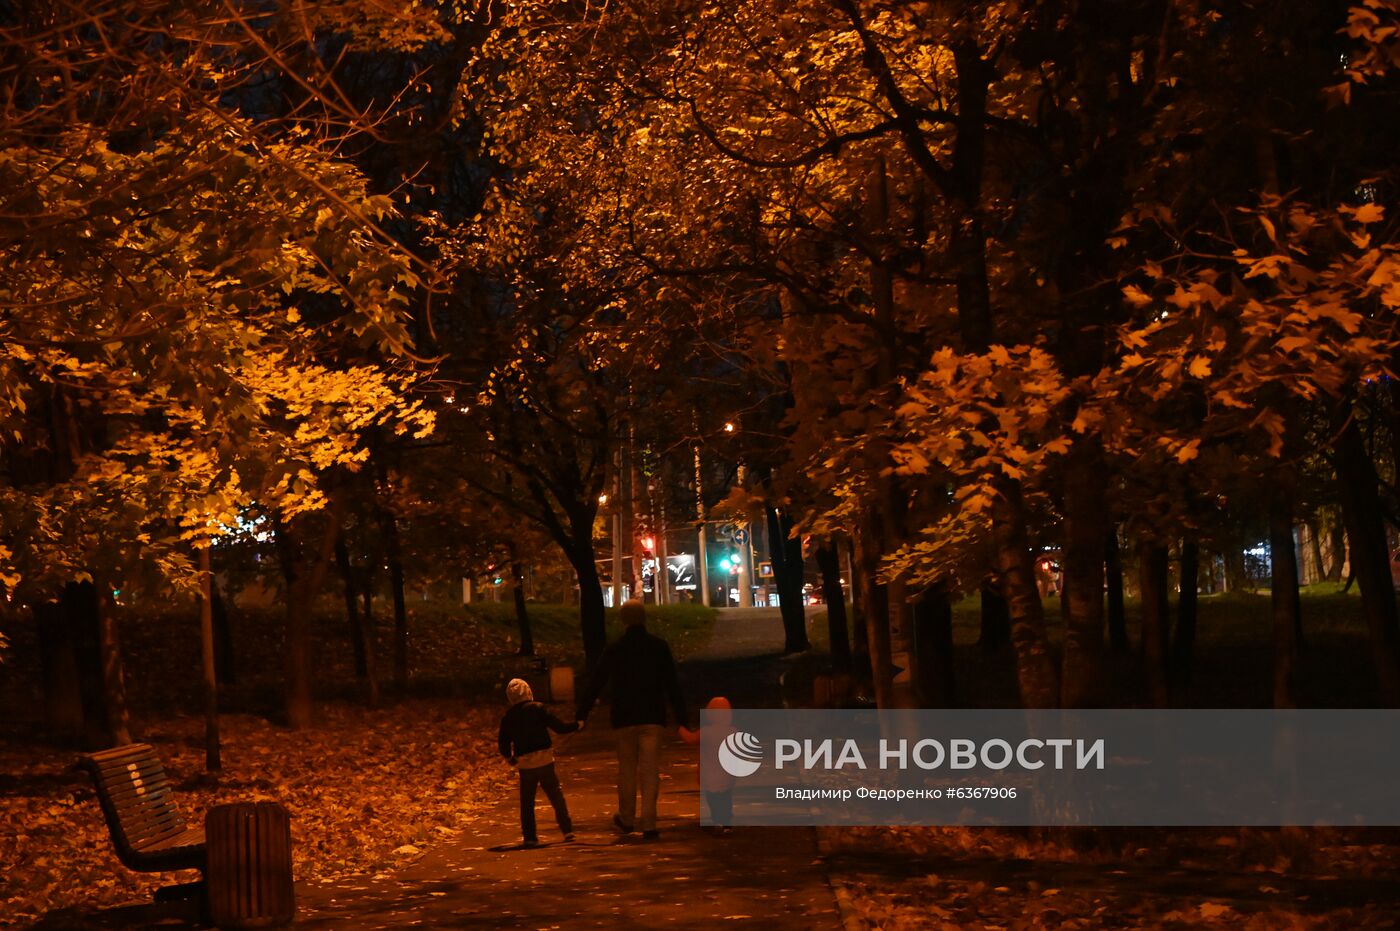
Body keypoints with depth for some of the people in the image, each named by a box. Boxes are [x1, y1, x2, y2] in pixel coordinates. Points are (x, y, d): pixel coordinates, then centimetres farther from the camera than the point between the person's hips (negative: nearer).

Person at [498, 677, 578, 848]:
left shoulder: (507, 718, 2)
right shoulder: (538, 709, -5)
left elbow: (504, 745, 4)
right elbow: (558, 727, -7)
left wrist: (511, 759, 24)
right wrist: (577, 725, 9)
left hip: (525, 765, 1)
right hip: (545, 762, -1)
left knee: (527, 802, 10)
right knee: (556, 797, 8)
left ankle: (530, 837, 6)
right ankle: (567, 830, 6)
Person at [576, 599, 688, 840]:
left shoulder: (614, 649, -1)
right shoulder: (659, 647, -2)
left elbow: (595, 683, -1)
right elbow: (673, 685, -1)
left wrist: (582, 714, 4)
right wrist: (681, 718, 3)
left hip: (624, 719, 1)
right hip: (653, 718, -1)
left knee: (627, 770, 15)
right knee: (650, 772, -1)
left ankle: (627, 819, 26)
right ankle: (648, 824, -7)